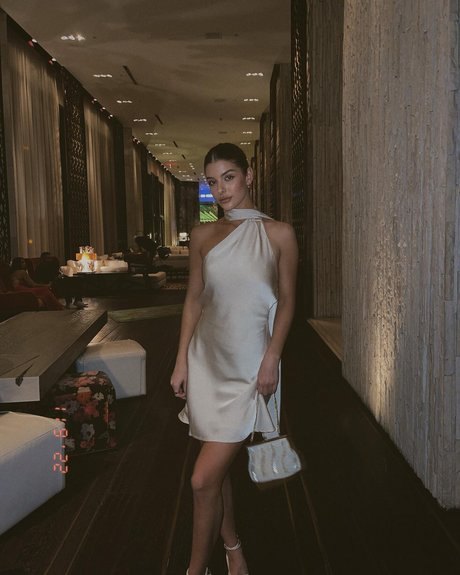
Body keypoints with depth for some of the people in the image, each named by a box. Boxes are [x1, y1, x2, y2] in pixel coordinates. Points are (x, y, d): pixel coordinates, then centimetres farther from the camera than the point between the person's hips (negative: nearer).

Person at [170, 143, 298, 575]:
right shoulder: (203, 235, 6)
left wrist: (272, 358, -11)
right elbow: (194, 299, 9)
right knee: (217, 469, 15)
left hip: (248, 365, -4)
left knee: (204, 479, -5)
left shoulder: (278, 234, -4)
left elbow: (286, 301, -2)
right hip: (207, 359, 4)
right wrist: (182, 360, 5)